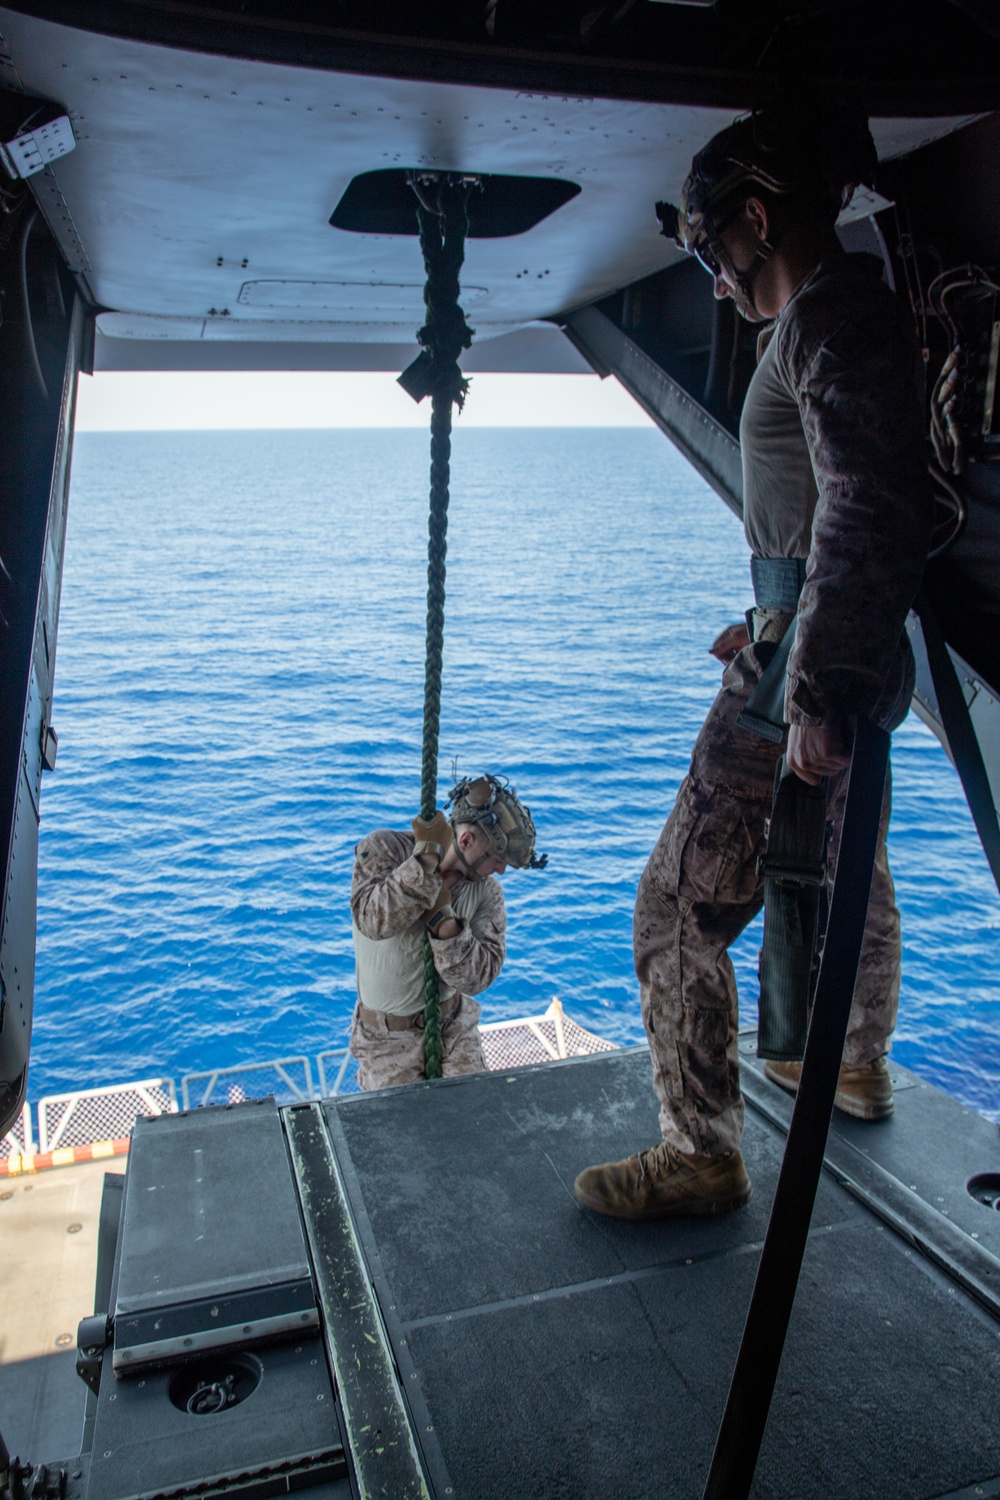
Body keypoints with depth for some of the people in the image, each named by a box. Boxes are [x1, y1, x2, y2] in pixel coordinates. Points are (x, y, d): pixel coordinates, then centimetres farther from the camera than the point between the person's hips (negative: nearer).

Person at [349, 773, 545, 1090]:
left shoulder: (487, 890, -8)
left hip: (454, 1024, 3)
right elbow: (374, 921, -35)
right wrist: (429, 856, -36)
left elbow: (476, 977, -17)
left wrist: (442, 914, -29)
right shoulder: (383, 849, -18)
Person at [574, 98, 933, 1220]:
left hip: (814, 661, -11)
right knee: (846, 872, 25)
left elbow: (866, 508, -25)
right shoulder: (843, 308, 18)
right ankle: (859, 1068, 47)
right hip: (850, 653, 11)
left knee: (680, 907, -6)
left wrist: (819, 687, -28)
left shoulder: (831, 310, -13)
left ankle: (701, 1157, 7)